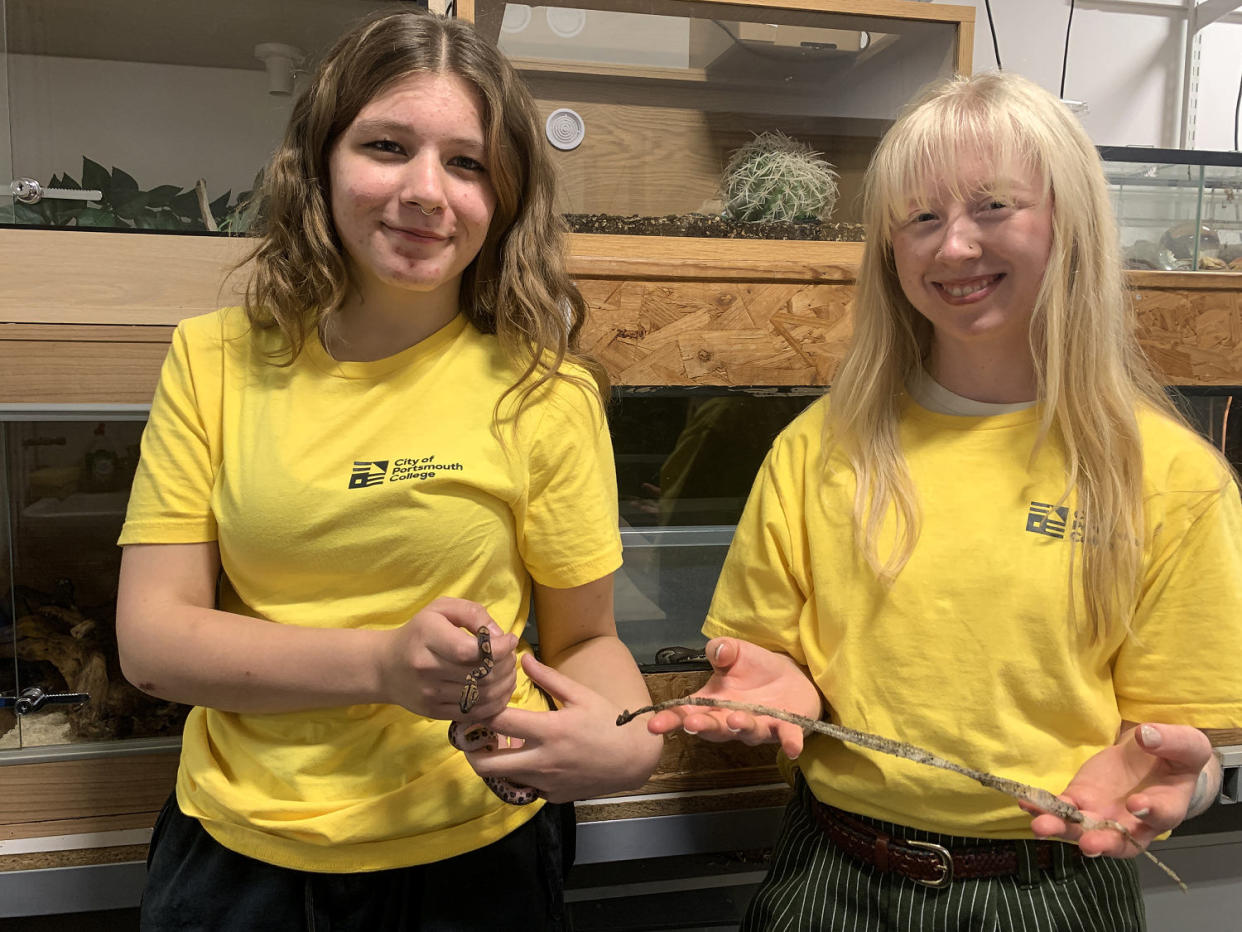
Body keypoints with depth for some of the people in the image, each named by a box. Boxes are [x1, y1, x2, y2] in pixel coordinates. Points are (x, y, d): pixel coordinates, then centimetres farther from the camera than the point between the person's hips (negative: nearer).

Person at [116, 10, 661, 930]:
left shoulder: (542, 390, -10)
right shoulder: (214, 361, -6)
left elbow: (585, 639, -3)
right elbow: (150, 637, -9)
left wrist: (633, 740, -25)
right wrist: (385, 663, -24)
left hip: (471, 858, -1)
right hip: (237, 852, 2)